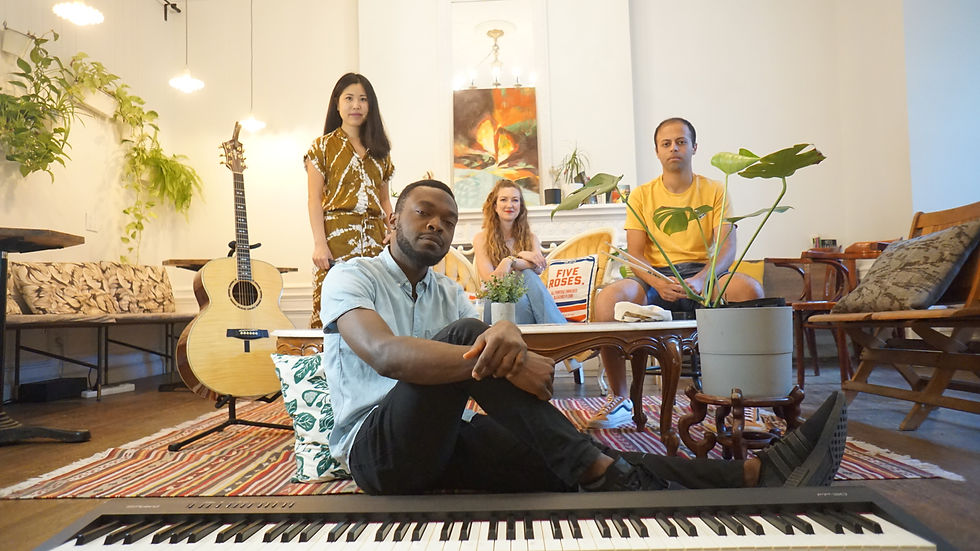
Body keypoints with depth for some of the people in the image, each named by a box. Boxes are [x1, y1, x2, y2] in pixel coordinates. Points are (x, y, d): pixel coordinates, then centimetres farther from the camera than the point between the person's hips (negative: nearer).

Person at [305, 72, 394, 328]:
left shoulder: (380, 150, 19)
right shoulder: (323, 146, 8)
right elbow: (315, 199, 0)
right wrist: (319, 244, -11)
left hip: (375, 239, 3)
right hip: (337, 236, -3)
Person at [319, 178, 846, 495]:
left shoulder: (446, 290, 16)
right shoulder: (352, 276, -3)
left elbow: (477, 358, -2)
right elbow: (386, 354, -25)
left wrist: (507, 334, -29)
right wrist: (495, 358, -34)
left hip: (444, 438, 5)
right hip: (378, 444, -5)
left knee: (578, 462, -17)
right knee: (465, 333, -33)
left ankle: (755, 473, -23)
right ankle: (605, 475, -34)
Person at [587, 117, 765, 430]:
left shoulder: (714, 192, 10)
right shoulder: (642, 196, 11)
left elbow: (727, 248, -2)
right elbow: (634, 254, 2)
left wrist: (700, 280, -24)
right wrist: (658, 283, -21)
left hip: (703, 275, 0)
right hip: (655, 278, 0)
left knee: (750, 290, -33)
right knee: (607, 299, -31)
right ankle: (620, 400, -15)